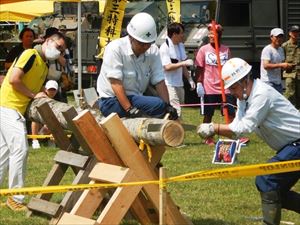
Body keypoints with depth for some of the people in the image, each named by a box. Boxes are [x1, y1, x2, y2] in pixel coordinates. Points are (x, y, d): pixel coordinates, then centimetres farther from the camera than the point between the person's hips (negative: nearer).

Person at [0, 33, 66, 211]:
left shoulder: (45, 68, 17)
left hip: (16, 110, 9)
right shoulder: (31, 55, -11)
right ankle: (16, 198, -5)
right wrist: (33, 95, -10)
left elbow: (38, 93, 19)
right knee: (20, 149, -10)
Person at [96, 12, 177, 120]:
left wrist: (167, 105, -18)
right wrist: (129, 109, -29)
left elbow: (159, 81, -2)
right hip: (112, 101, -7)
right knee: (158, 105, -26)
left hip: (136, 98, 7)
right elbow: (116, 83, -20)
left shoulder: (153, 51, 3)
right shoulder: (115, 49, -14)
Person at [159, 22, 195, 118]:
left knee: (179, 110, 9)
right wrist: (183, 63, -19)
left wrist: (189, 79, 13)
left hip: (179, 84, 8)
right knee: (176, 111, -17)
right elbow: (167, 67, -19)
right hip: (169, 85, -8)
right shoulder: (165, 47, -12)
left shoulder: (180, 46, 13)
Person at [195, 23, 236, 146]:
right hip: (209, 89, -2)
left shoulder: (226, 50, 8)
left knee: (231, 113, 0)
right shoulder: (203, 50, -1)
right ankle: (208, 138, 15)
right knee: (208, 115, 5)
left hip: (225, 88, 2)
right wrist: (199, 84, -9)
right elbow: (199, 69, -1)